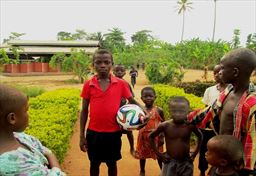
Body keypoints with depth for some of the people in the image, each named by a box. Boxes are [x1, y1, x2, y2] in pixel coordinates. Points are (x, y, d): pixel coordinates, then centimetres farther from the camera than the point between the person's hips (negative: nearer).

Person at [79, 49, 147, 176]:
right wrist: (82, 136, 1)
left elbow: (132, 101, 4)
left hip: (114, 132, 0)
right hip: (93, 133, 0)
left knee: (112, 164, 18)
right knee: (94, 163, 18)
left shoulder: (121, 83, -6)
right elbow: (84, 110, 1)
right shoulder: (88, 85, -5)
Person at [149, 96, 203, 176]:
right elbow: (151, 137, -1)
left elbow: (200, 137, 8)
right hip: (170, 162, -1)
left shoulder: (190, 125, -12)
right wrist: (159, 154, -3)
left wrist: (195, 153, 4)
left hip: (186, 162, 1)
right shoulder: (165, 126, -14)